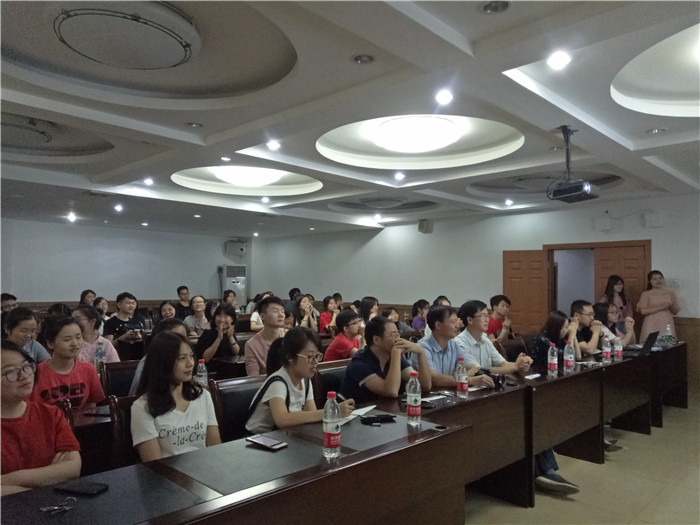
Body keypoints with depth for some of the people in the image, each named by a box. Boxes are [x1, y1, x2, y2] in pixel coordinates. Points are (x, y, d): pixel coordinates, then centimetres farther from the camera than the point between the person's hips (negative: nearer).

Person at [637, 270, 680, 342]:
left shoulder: (670, 293, 10)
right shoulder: (645, 294, 1)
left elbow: (675, 312, 12)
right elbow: (643, 311, -8)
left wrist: (672, 305, -9)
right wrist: (661, 307, -13)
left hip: (667, 325, 3)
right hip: (652, 326, -3)